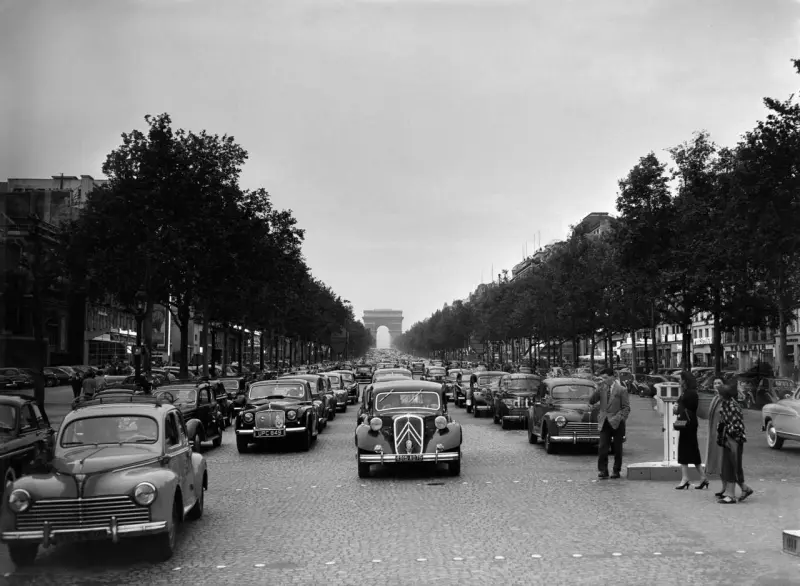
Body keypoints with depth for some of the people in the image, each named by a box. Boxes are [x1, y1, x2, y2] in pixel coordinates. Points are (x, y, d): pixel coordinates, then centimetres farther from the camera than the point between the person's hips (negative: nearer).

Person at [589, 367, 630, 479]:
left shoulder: (621, 390, -2)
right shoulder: (602, 389, 9)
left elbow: (626, 407, -2)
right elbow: (591, 401, 3)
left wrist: (620, 418, -14)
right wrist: (598, 389, -7)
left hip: (616, 423, -3)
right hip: (604, 423, 3)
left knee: (617, 448, 6)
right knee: (602, 448, -6)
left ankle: (616, 471, 15)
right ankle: (603, 470, -1)